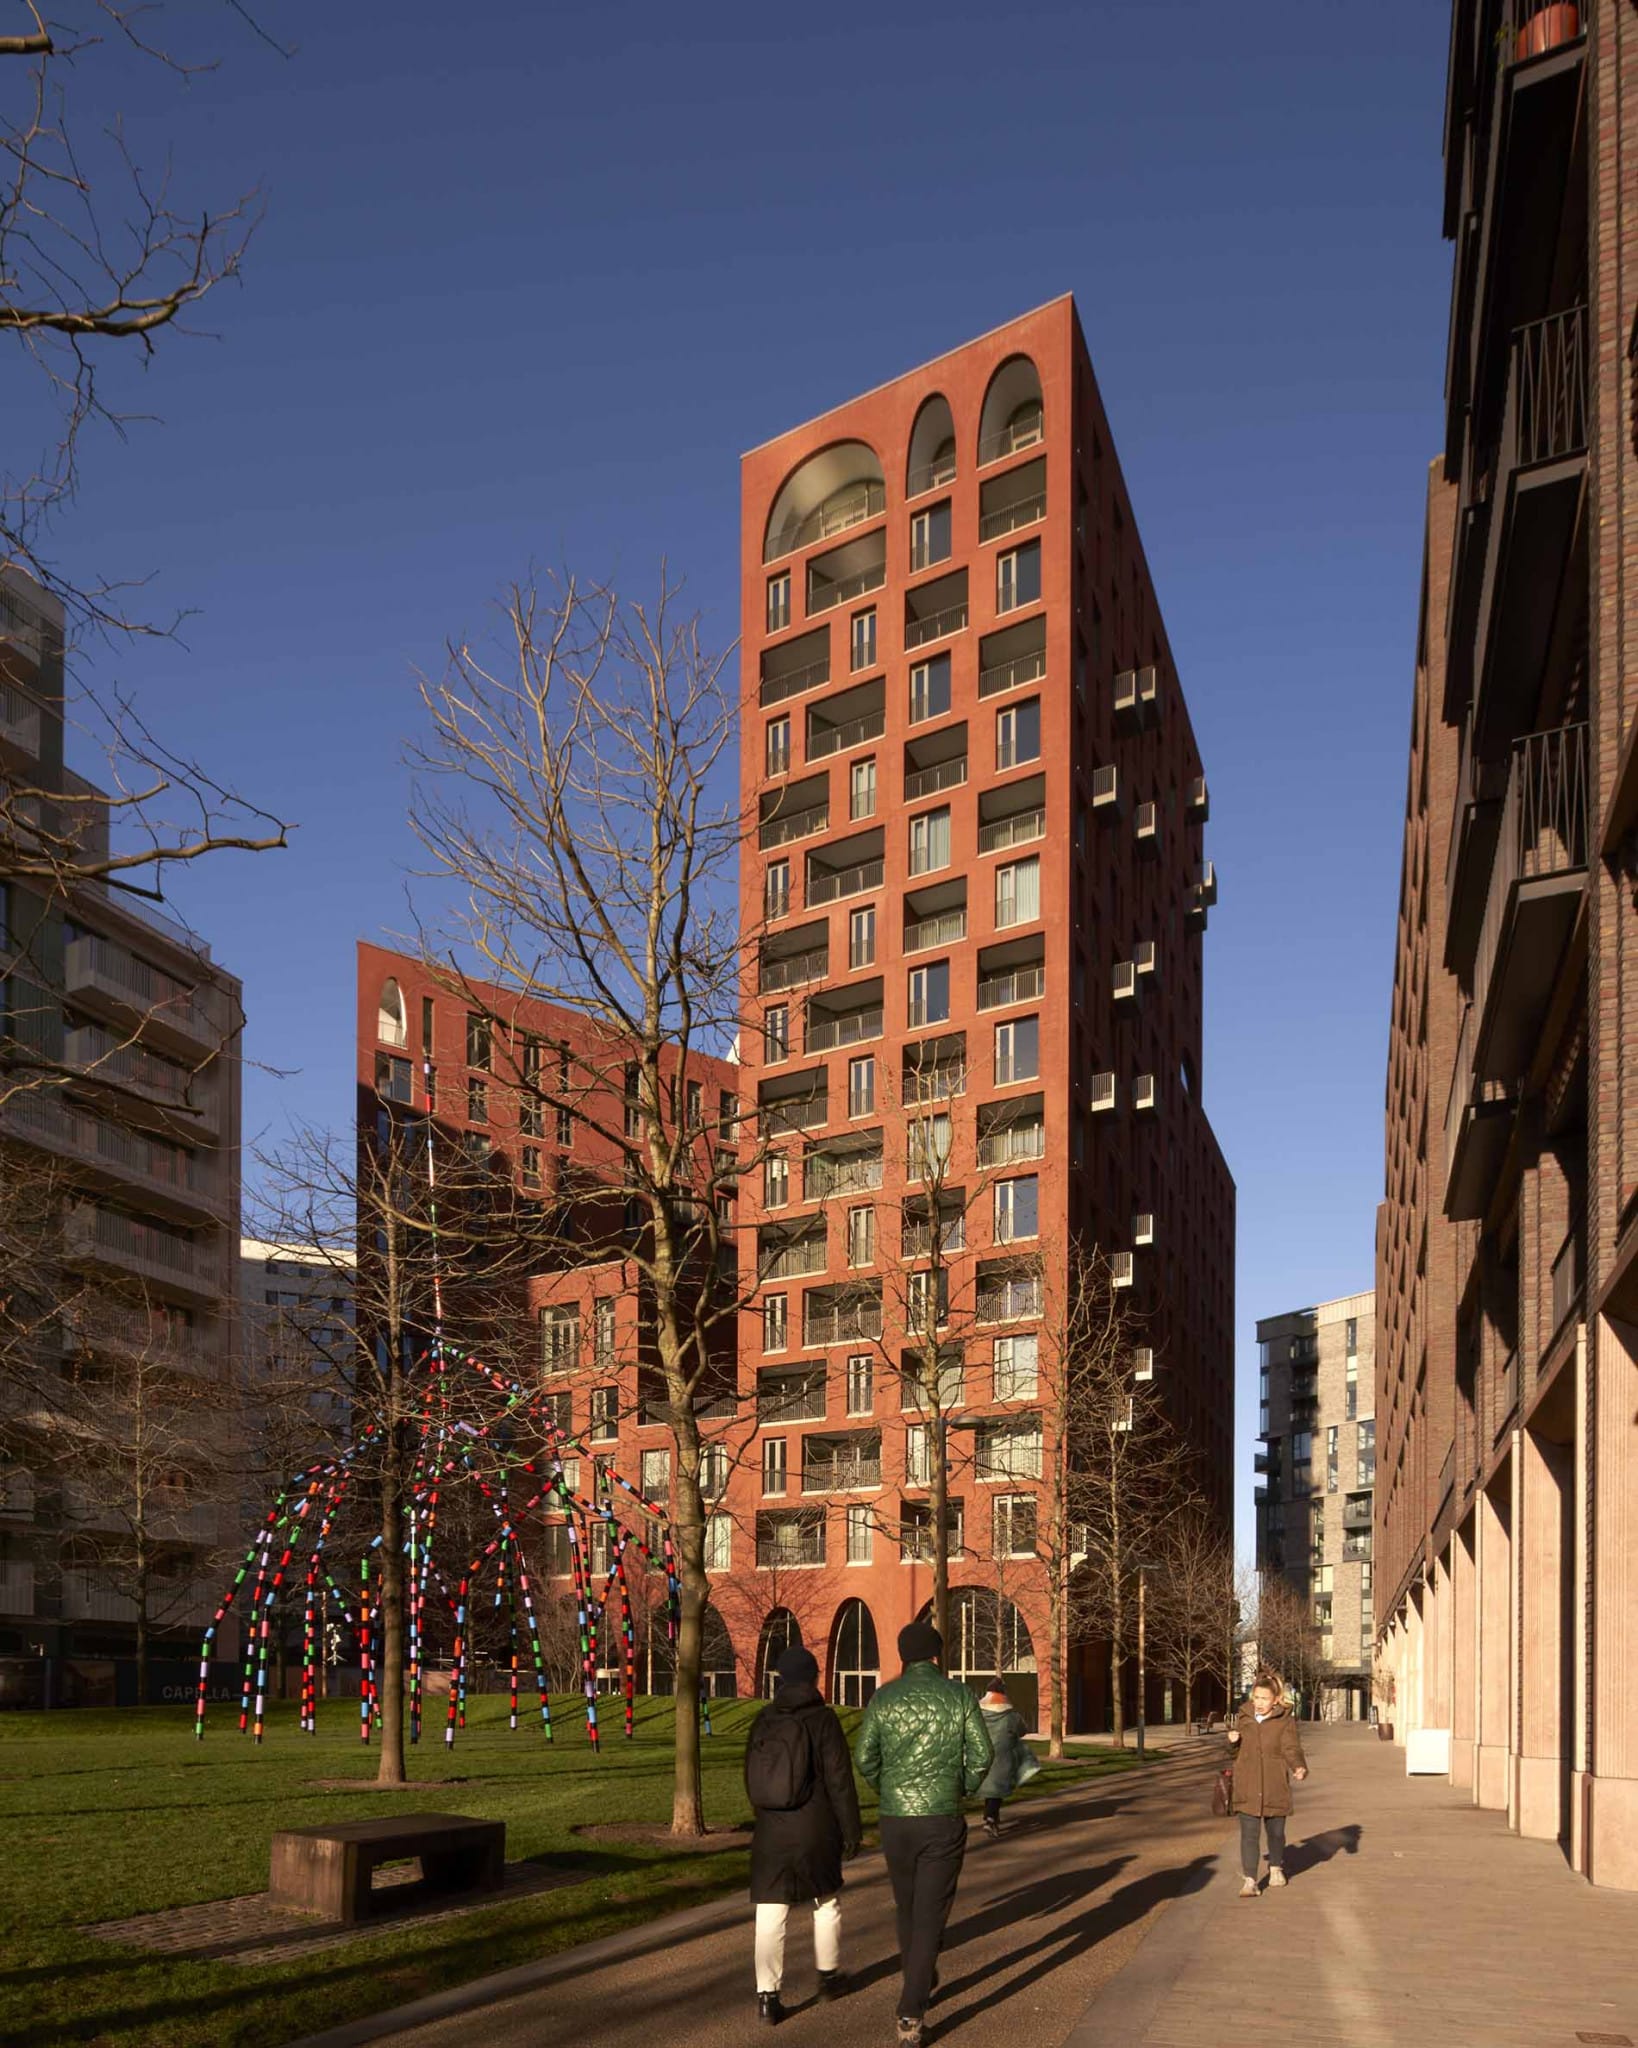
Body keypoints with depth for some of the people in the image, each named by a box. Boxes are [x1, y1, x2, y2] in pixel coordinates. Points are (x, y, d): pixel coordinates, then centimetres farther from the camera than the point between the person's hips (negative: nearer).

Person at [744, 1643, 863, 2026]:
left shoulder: (763, 1721, 3)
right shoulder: (822, 1720, -10)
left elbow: (752, 1778, 13)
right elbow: (840, 1781, -11)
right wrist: (851, 1830, -3)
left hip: (770, 1832, 3)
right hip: (816, 1830, -2)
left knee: (770, 1914, 2)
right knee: (827, 1902, 19)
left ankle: (767, 1994, -3)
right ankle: (829, 1975, 31)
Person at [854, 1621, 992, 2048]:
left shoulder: (883, 1698, -1)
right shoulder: (959, 1696, -3)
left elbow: (864, 1759, -4)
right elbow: (981, 1755, -8)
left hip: (895, 1819, 2)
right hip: (943, 1820, -2)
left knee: (908, 1907, 22)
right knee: (929, 1916, 0)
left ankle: (920, 1985, 41)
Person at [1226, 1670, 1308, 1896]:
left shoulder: (1285, 1721, -5)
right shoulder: (1243, 1718, 5)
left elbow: (1291, 1748, -16)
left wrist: (1299, 1767, -36)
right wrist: (1232, 1740, -5)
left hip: (1275, 1788, -1)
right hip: (1247, 1788, 1)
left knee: (1276, 1832, 16)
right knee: (1249, 1834, -7)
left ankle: (1276, 1868, 41)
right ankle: (1249, 1880, -5)